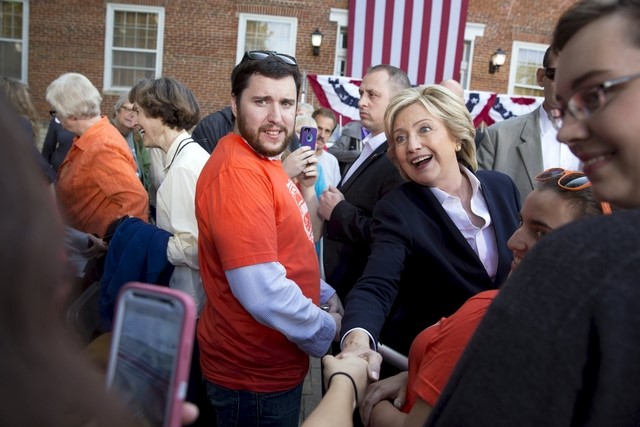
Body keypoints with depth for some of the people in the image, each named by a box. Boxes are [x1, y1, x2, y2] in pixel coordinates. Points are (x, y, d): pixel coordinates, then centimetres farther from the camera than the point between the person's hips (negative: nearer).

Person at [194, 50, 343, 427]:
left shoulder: (265, 162, 7)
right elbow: (263, 292, -31)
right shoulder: (238, 171, -25)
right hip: (256, 373, -9)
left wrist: (327, 296, 7)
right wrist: (328, 329, -15)